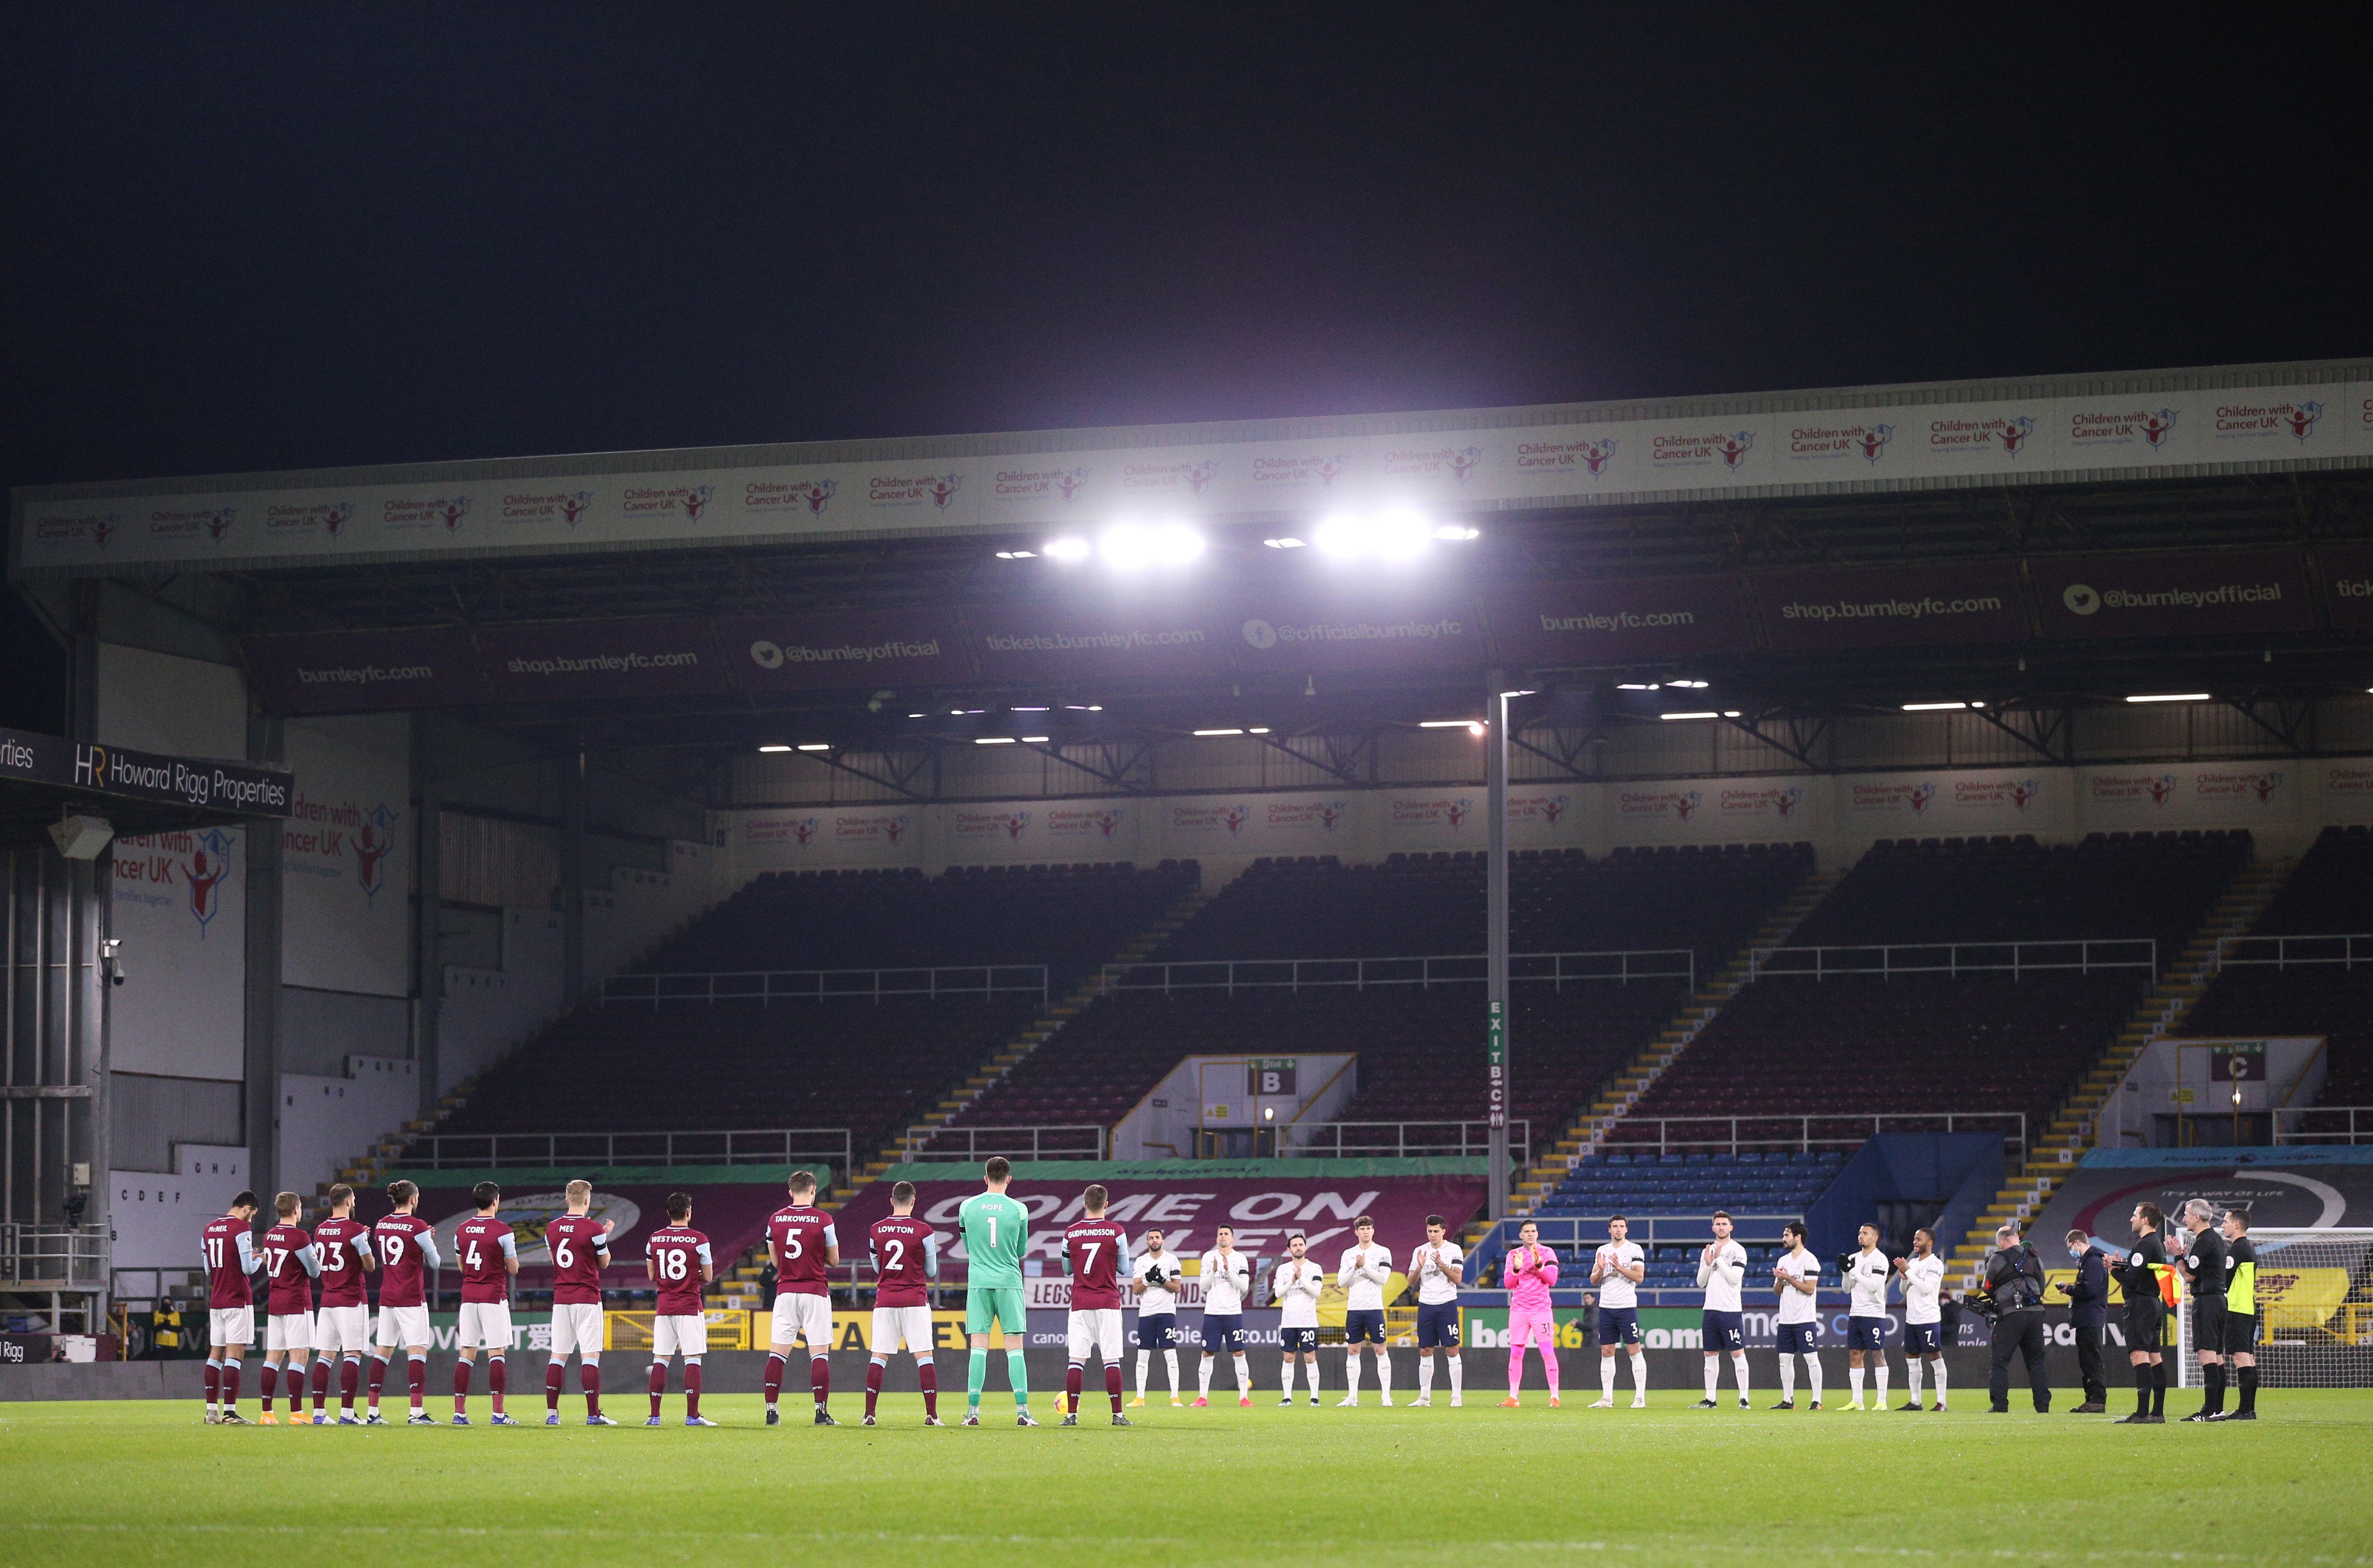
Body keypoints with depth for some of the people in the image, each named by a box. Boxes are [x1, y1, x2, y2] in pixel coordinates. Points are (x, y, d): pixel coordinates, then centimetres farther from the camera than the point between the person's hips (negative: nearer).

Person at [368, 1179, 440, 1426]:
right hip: (411, 1299, -6)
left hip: (387, 1298, 6)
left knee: (382, 1352, 10)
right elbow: (435, 1263, -3)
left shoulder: (381, 1225, 8)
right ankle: (417, 1412, -16)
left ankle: (373, 1412, 11)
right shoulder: (418, 1227, -10)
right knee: (417, 1352, -7)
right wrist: (430, 1241, 16)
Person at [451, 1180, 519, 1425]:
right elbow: (514, 1269, -3)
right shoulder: (503, 1231, -9)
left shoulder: (461, 1230, 7)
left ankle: (460, 1412, 5)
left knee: (466, 1354, 6)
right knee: (496, 1353, -4)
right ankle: (498, 1414, -8)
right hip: (494, 1297, -5)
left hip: (468, 1296, 5)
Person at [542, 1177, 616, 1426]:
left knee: (558, 1355, 6)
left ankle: (551, 1413, 2)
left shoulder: (552, 1228, 5)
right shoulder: (594, 1229, -10)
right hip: (587, 1298, -5)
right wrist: (606, 1236, 17)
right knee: (590, 1356, -4)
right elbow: (604, 1263, 2)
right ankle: (593, 1415, -8)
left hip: (560, 1300, 5)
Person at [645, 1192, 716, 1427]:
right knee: (693, 1360, -2)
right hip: (690, 1308, -4)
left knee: (660, 1360, 7)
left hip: (664, 1308, 4)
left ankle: (654, 1416, 5)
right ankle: (692, 1415, -7)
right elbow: (708, 1277, -2)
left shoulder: (654, 1240, 4)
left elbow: (652, 1276, 11)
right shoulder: (698, 1240, -8)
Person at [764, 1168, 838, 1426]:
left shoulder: (775, 1220, 4)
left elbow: (775, 1260, 12)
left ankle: (772, 1412, 1)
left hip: (785, 1292, 3)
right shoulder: (823, 1220, -6)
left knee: (777, 1353, 5)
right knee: (820, 1354, 0)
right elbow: (834, 1260, 2)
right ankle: (822, 1412, -5)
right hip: (815, 1293, -3)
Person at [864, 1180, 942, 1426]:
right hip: (915, 1300, -2)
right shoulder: (923, 1232, -6)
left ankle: (869, 1413, 2)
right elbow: (932, 1272, 3)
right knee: (924, 1356, -1)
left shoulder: (875, 1231, 3)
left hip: (885, 1301, 2)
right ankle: (932, 1414, -5)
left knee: (879, 1357, 6)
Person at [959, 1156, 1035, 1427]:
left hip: (978, 1283, 1)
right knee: (1015, 1348, 1)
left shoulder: (967, 1207, 2)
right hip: (1009, 1282, -1)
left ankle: (973, 1411, -5)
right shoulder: (1018, 1210, -1)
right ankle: (1022, 1412, -4)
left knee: (979, 1348, 1)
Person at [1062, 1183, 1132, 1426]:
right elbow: (1123, 1269, 6)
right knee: (1111, 1360, -1)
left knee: (1076, 1360, 1)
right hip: (1108, 1303, -1)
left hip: (1080, 1305, 1)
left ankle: (1071, 1414, -3)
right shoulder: (1116, 1232, -3)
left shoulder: (1071, 1233, 2)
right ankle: (1117, 1415, -3)